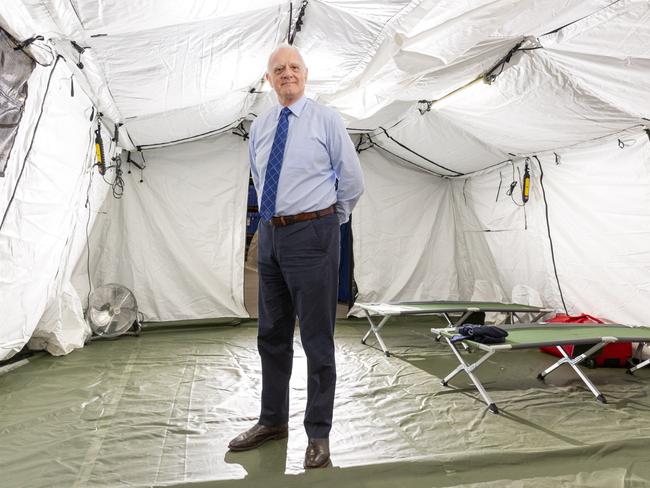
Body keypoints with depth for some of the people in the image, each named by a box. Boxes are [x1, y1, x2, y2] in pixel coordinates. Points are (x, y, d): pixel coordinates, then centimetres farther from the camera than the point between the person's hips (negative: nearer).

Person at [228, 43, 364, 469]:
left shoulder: (327, 120, -2)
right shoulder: (259, 127, 12)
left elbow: (353, 182, 1)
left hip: (312, 234, -6)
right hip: (270, 234, 6)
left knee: (317, 337, 1)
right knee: (272, 334, 14)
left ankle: (318, 433, 16)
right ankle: (273, 421, 31)